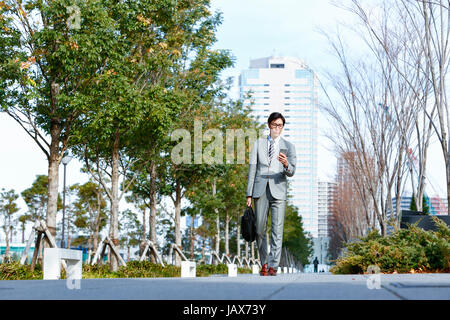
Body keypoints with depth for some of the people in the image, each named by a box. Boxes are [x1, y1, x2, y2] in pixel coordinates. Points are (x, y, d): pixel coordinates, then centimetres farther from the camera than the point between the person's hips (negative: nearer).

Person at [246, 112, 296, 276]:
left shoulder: (288, 146, 10)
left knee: (277, 230, -9)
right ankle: (264, 263, 17)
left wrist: (286, 165, -25)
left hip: (278, 190, -1)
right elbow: (252, 169, 10)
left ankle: (273, 266, -9)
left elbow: (291, 172, 0)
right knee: (260, 230, 3)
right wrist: (249, 194, 4)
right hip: (260, 190, 1)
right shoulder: (258, 144, 13)